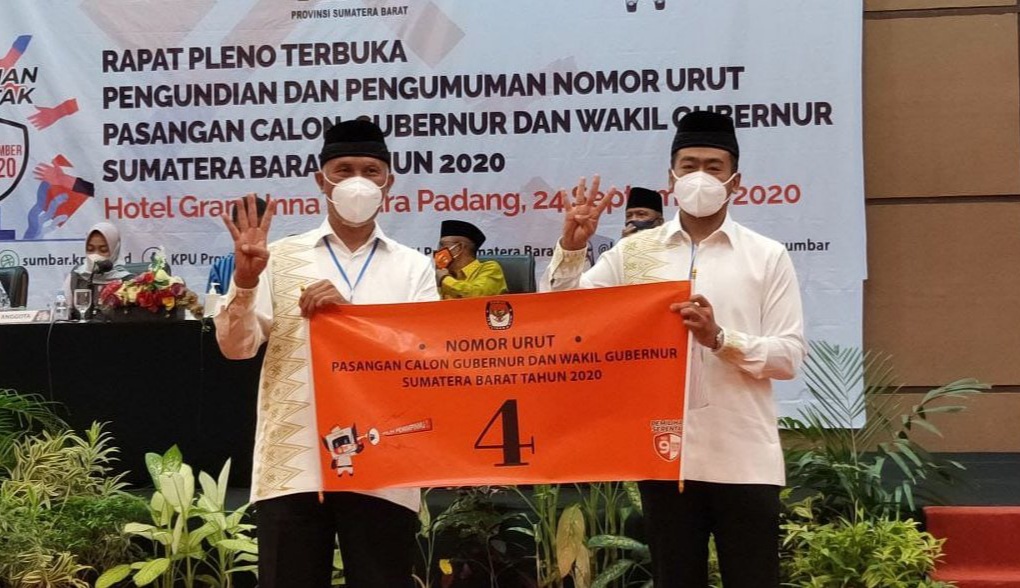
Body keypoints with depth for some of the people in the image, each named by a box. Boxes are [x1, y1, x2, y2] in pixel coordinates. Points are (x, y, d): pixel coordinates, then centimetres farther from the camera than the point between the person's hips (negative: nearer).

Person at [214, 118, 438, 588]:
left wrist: (350, 312, -14)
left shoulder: (414, 268, 10)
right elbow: (235, 347, 3)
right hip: (293, 464, 0)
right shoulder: (282, 257, 10)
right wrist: (245, 281, -14)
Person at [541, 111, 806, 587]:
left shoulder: (767, 257, 3)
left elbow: (789, 356, -2)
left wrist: (720, 338, -17)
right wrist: (571, 248, -9)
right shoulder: (634, 252, 8)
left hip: (743, 459, -1)